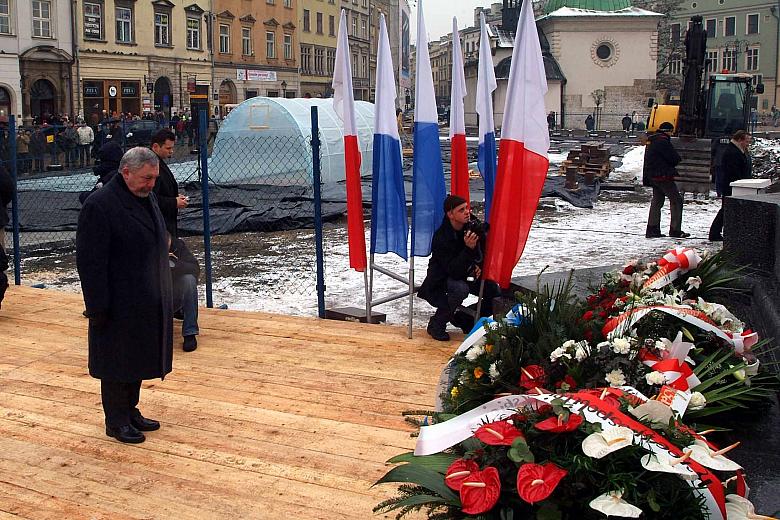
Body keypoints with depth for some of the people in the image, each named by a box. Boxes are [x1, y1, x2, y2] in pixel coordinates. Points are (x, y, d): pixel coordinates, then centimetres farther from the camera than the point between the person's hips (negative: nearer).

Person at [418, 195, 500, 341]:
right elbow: (454, 271, -34)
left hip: (468, 275, 6)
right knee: (460, 289, -38)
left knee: (495, 292, -11)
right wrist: (469, 248, -45)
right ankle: (436, 324, -16)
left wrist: (480, 266, -9)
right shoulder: (441, 237, -28)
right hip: (441, 279, -6)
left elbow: (485, 252, 11)